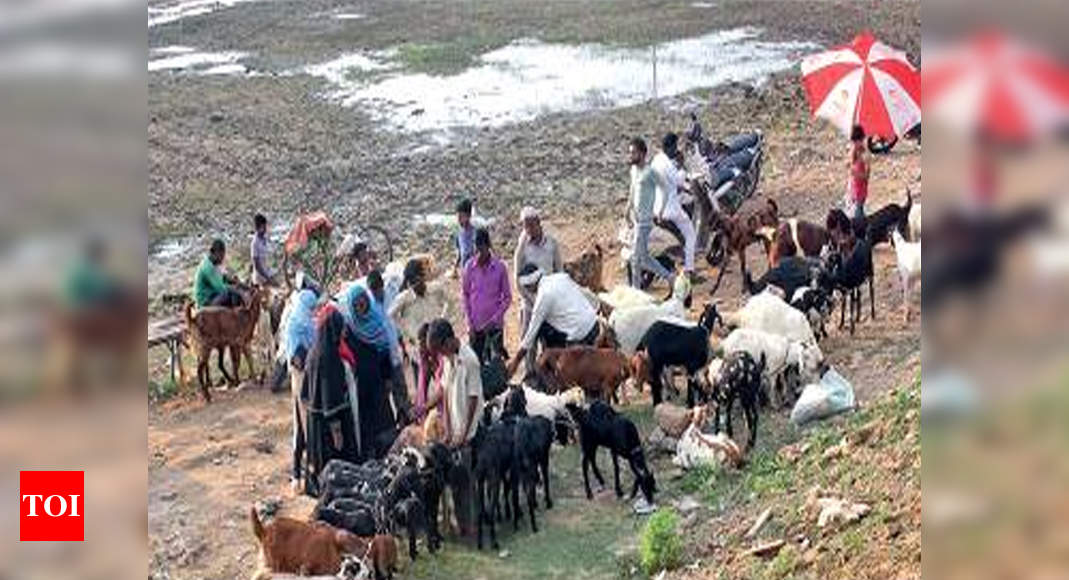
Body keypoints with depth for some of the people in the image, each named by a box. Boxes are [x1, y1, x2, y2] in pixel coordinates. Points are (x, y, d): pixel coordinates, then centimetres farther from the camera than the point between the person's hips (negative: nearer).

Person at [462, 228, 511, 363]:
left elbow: (507, 297, -2)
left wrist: (495, 319, -12)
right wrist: (470, 323, 0)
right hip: (476, 325, 2)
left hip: (494, 325, -1)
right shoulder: (470, 267, -4)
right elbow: (465, 295, 5)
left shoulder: (500, 267, -9)